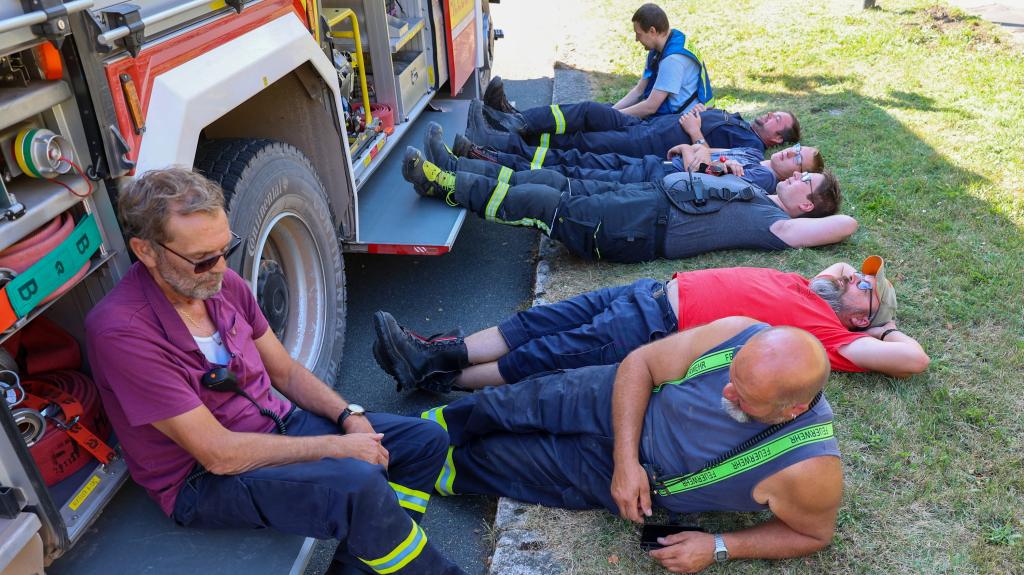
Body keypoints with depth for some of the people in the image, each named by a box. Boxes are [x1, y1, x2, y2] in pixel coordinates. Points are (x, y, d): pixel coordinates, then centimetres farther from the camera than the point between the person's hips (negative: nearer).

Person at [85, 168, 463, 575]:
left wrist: (349, 417, -8)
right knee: (360, 485, -32)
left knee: (425, 441, 1)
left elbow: (286, 372, 8)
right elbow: (218, 454, -25)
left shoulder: (224, 283, -4)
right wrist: (337, 446, -21)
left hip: (277, 426, 8)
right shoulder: (121, 331, -25)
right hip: (204, 480, -7)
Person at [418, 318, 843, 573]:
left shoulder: (809, 471, -35)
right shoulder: (740, 335, -30)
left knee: (528, 465, 4)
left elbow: (814, 534, -12)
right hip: (624, 406, 2)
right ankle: (443, 422, 36)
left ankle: (446, 466, 34)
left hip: (653, 482, -1)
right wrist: (626, 460, -23)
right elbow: (639, 364, -17)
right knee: (529, 402, 4)